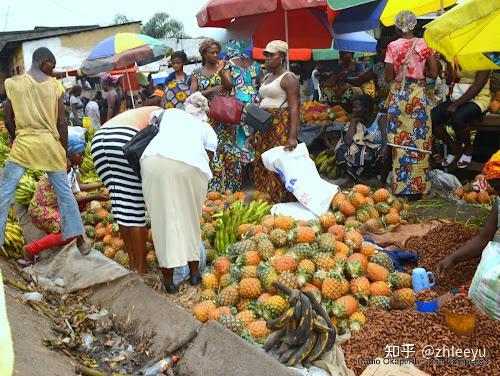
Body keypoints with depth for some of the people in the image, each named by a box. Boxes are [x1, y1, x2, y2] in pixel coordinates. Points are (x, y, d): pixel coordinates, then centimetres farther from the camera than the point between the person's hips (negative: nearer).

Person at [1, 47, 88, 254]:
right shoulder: (55, 85, 1)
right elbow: (62, 123, 0)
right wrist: (65, 151, 9)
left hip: (23, 144, -1)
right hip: (50, 144, 1)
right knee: (64, 191, 12)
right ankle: (80, 240, 19)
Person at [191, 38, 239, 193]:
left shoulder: (224, 67, 6)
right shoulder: (197, 73, 7)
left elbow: (230, 85, -9)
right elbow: (193, 95, -2)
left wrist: (221, 72, -23)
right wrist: (211, 90, -13)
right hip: (207, 117, 0)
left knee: (227, 149, -1)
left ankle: (229, 187, 8)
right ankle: (212, 189, 4)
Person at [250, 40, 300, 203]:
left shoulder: (288, 78, -7)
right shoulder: (266, 77, 19)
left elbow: (294, 108, -14)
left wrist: (292, 136, -23)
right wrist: (254, 131, 19)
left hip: (281, 127, -8)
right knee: (261, 166, 8)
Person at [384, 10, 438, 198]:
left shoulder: (392, 46, -4)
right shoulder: (424, 44, 0)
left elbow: (388, 77, -5)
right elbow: (433, 73, -2)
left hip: (398, 95, 0)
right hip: (419, 95, 1)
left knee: (400, 140, 5)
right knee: (419, 140, 5)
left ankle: (400, 185, 8)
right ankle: (417, 187, 9)